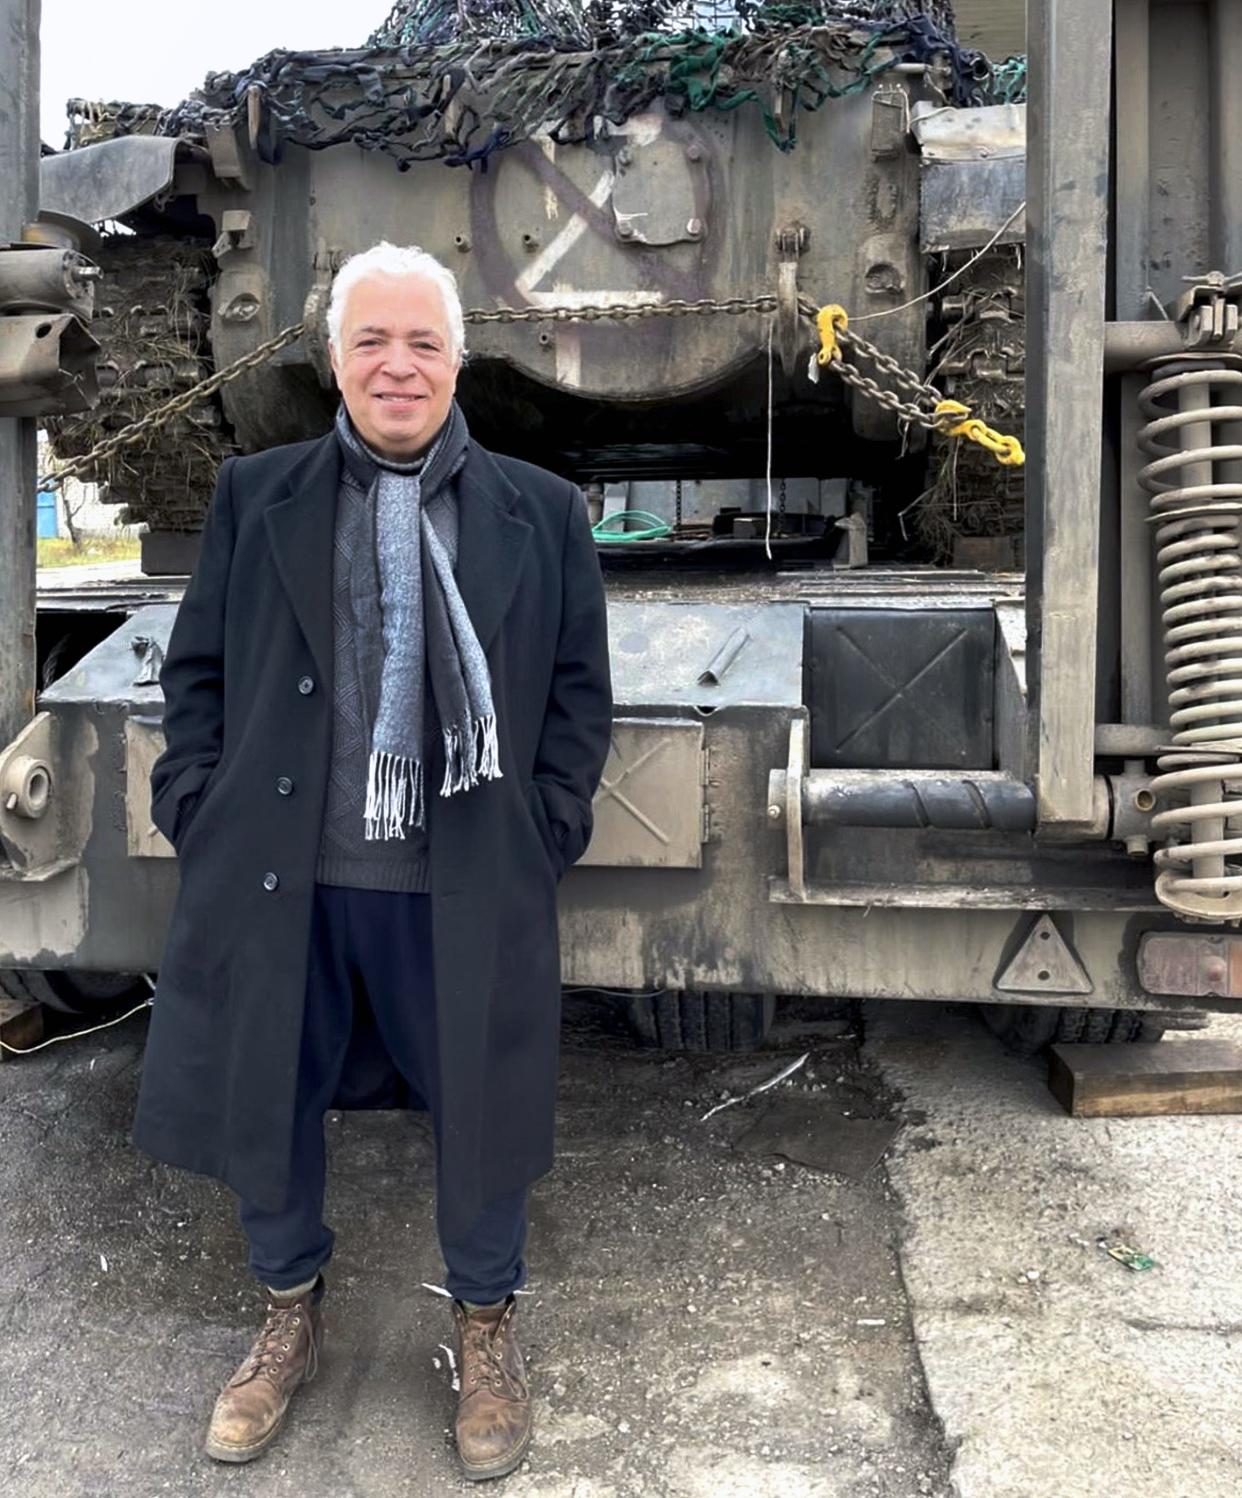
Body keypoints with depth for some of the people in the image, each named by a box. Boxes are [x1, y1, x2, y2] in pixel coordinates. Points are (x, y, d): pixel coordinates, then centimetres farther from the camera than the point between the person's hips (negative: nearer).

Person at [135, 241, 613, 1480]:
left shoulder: (541, 513, 2)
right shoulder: (254, 496, 4)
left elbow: (579, 691, 4)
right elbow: (196, 670, 7)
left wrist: (544, 832, -3)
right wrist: (200, 814, -1)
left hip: (465, 884, -1)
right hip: (278, 873, 2)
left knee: (480, 1110, 13)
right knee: (264, 1103, 16)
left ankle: (485, 1328, 40)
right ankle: (289, 1317, 44)